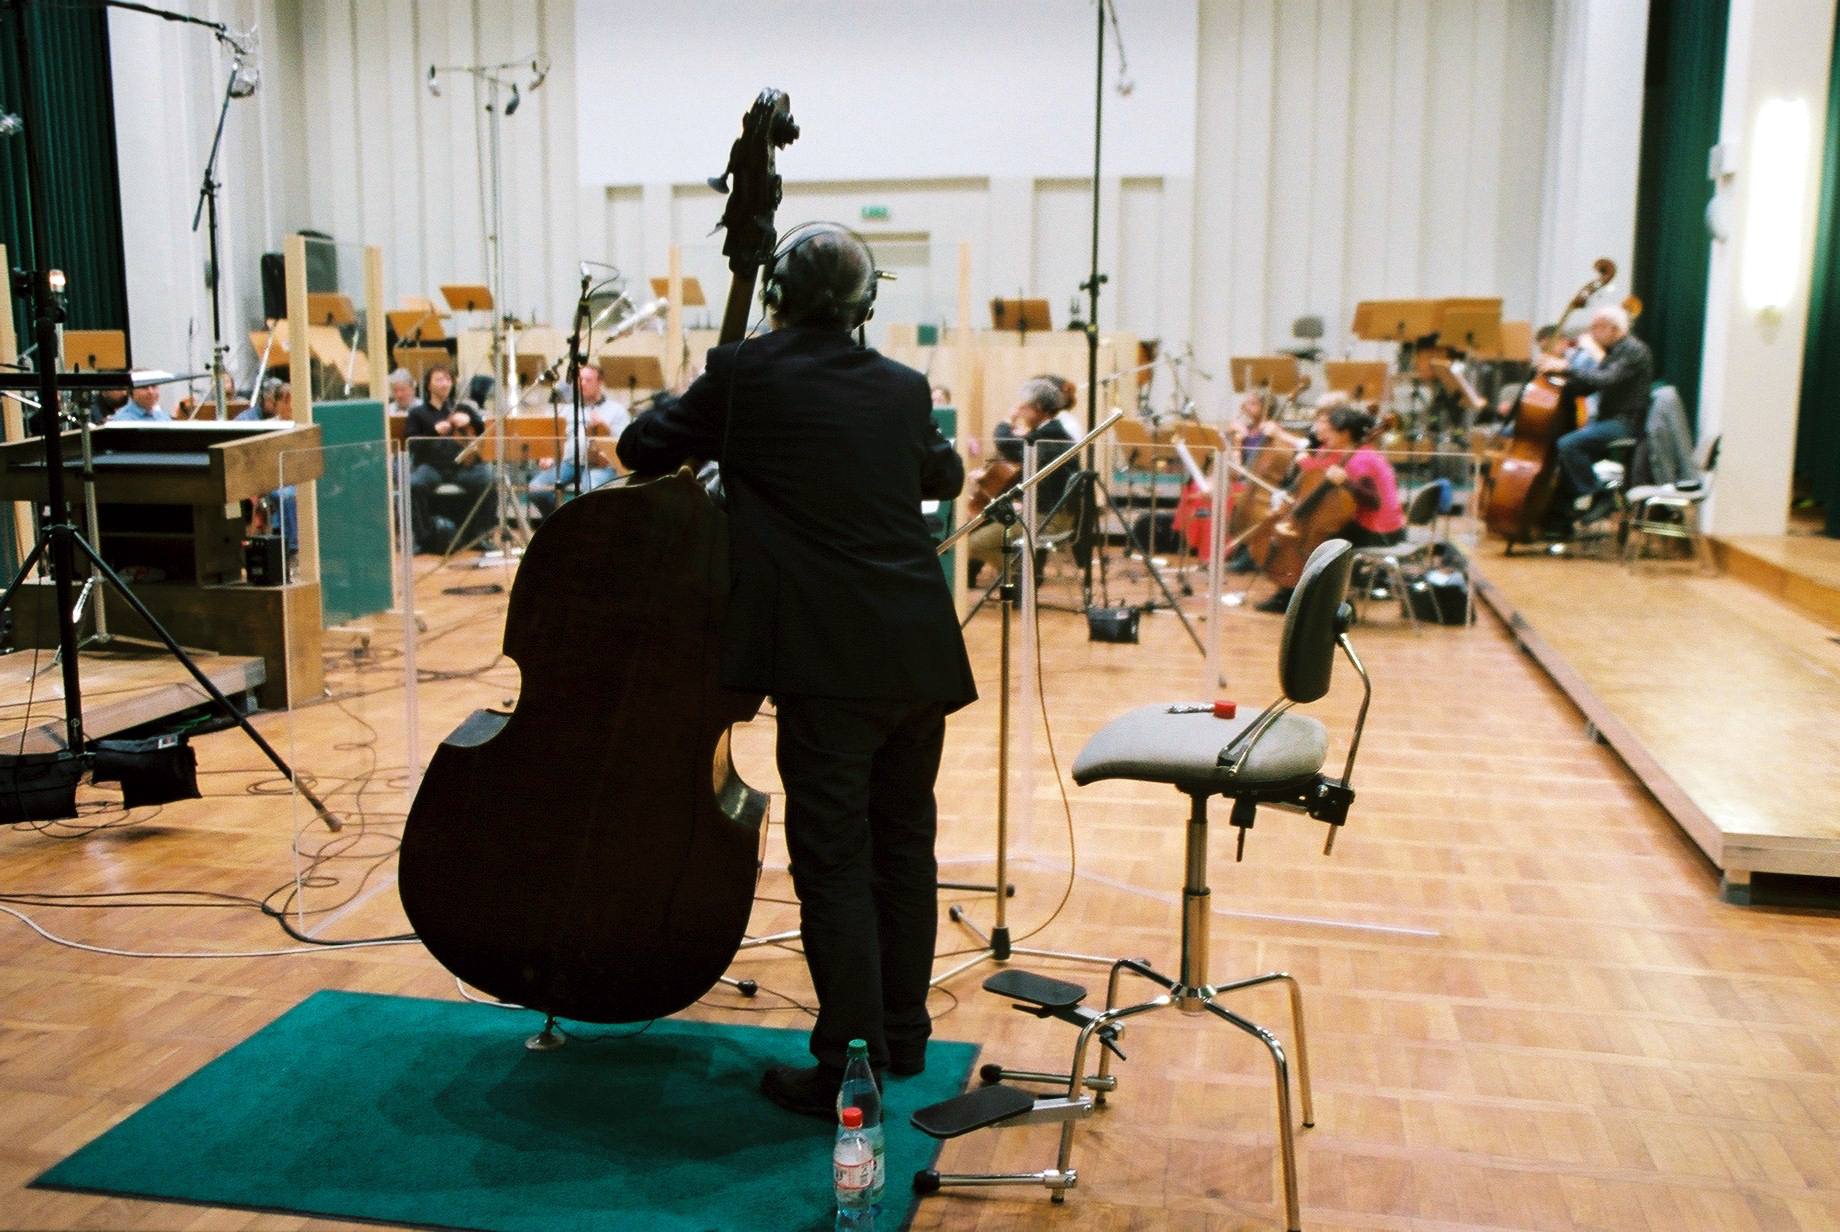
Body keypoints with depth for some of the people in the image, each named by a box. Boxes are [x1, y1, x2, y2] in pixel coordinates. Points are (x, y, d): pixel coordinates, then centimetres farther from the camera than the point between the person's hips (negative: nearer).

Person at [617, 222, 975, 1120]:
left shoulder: (745, 372, -3)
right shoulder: (902, 387, 11)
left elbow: (642, 448, 5)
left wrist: (707, 442, 23)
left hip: (830, 662, -5)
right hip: (921, 652, 6)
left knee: (833, 859, 1)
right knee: (905, 843, 17)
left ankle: (851, 1065, 6)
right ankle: (902, 1033, 32)